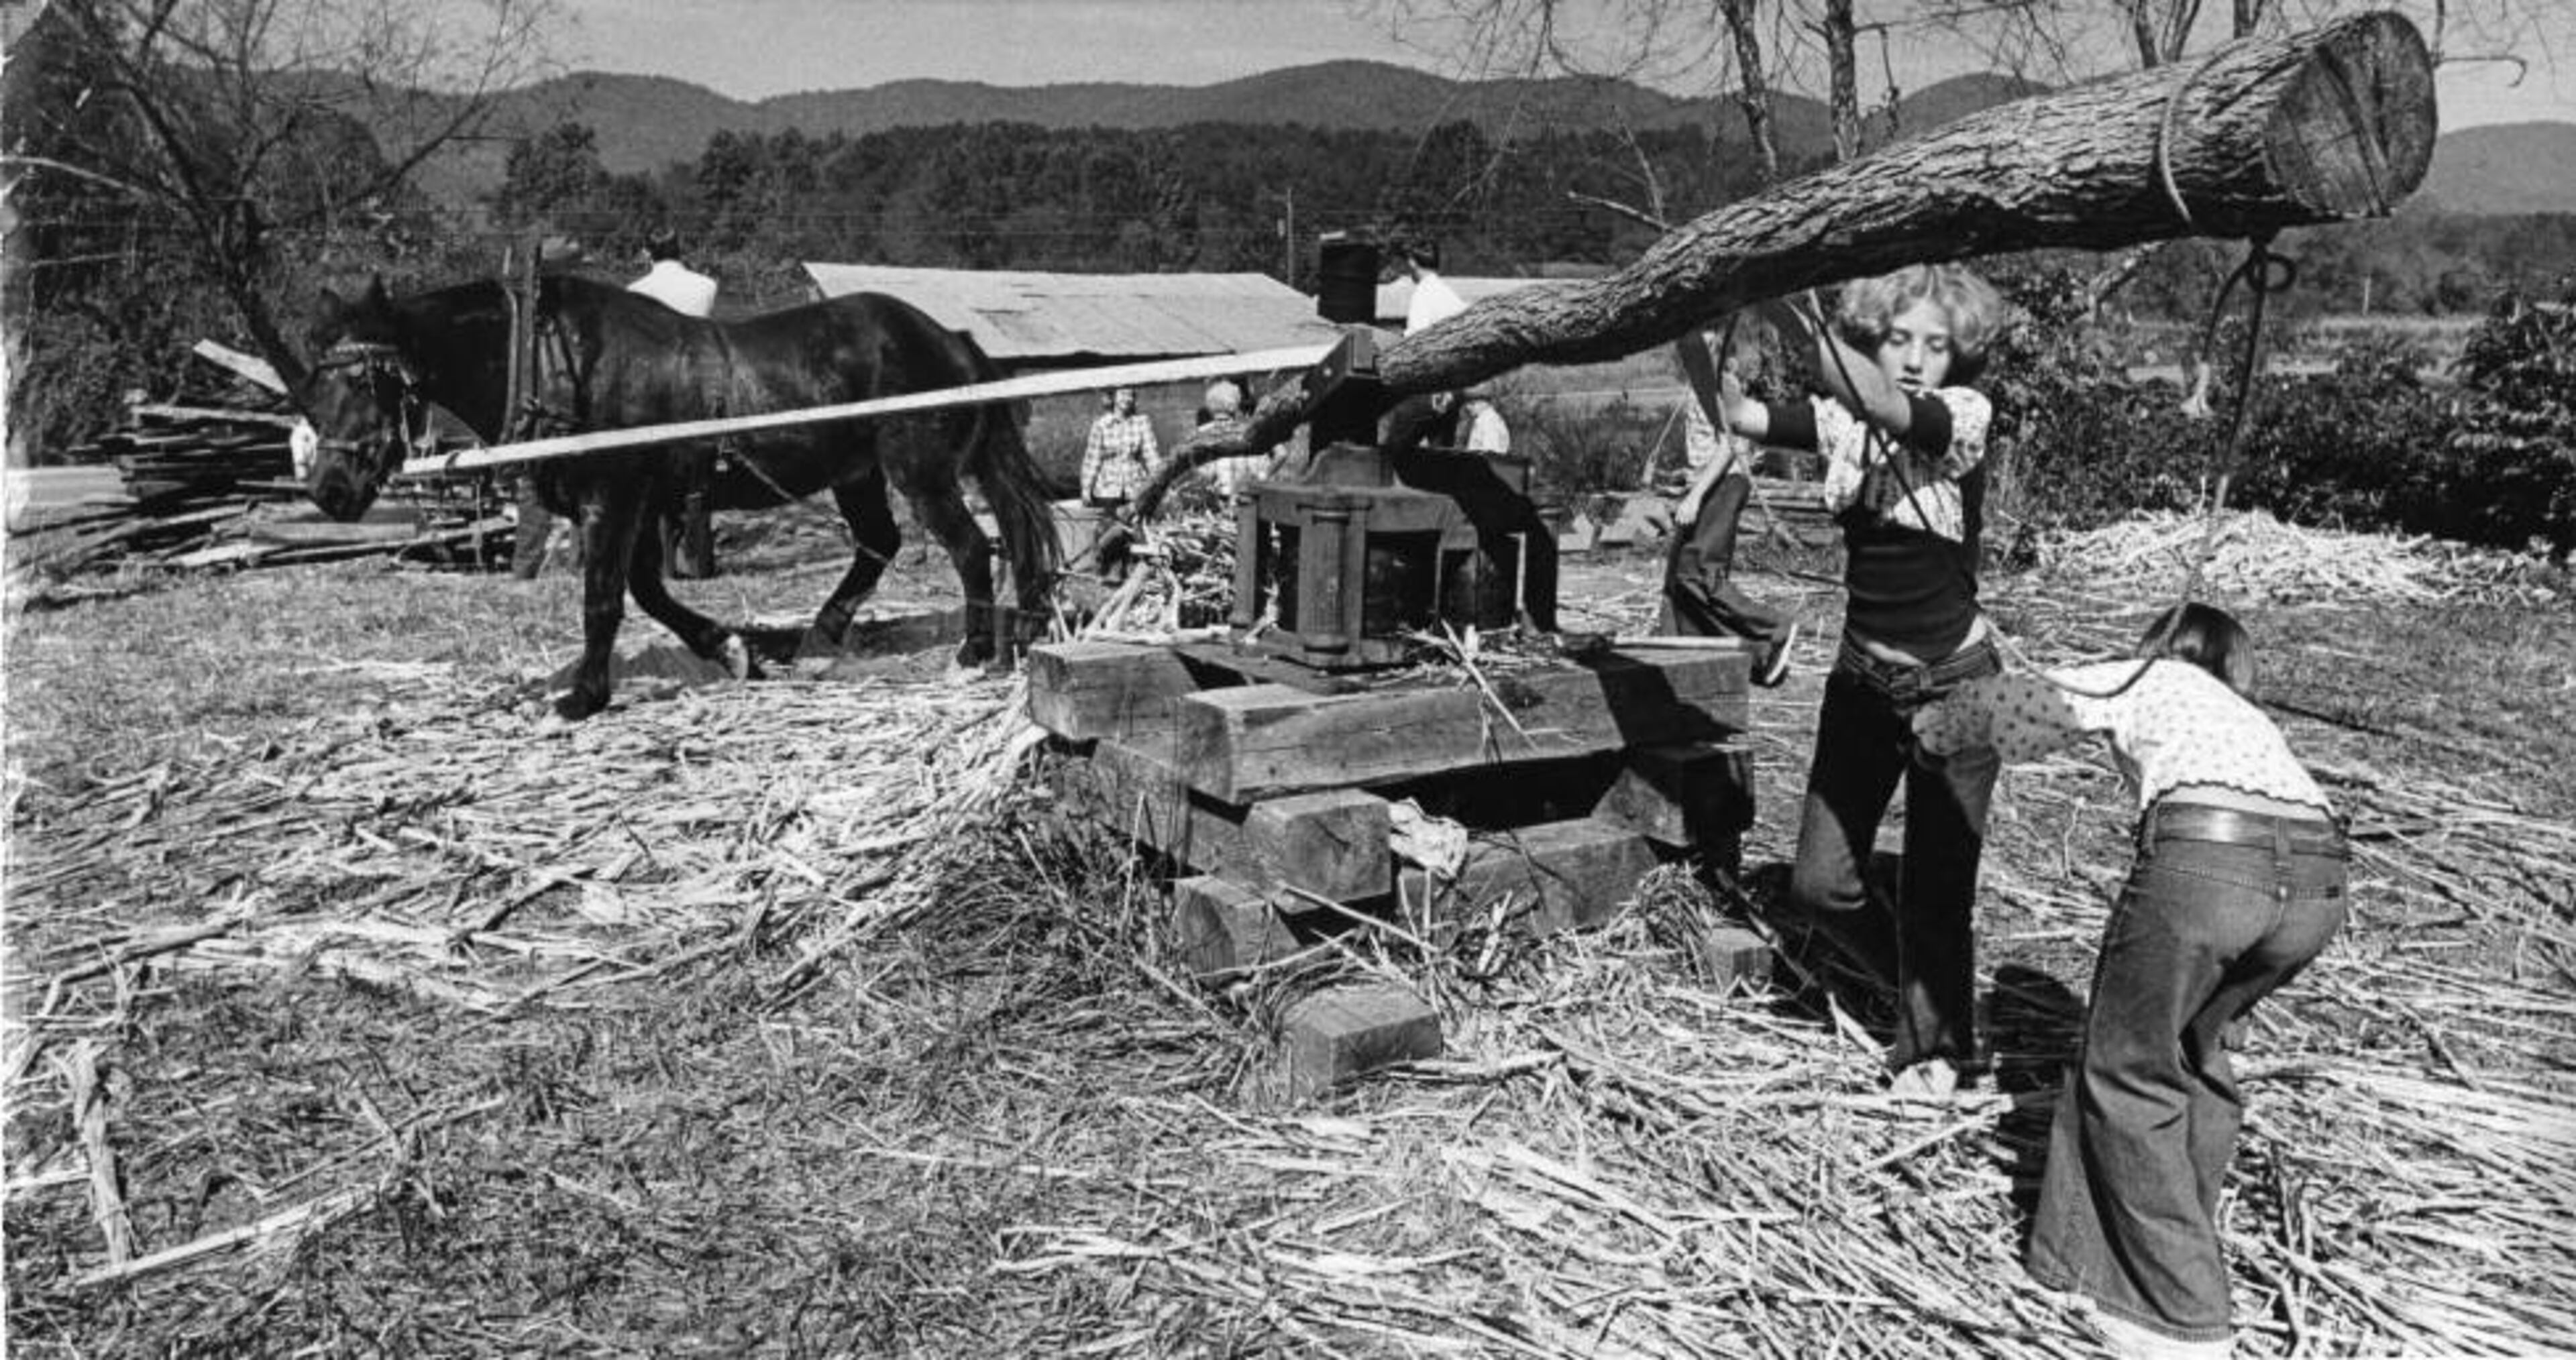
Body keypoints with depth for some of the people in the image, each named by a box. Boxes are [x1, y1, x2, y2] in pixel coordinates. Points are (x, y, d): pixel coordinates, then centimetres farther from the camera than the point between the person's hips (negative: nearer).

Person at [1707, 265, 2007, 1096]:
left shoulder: (1963, 417, -13)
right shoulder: (1843, 421, -2)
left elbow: (1878, 403, -34)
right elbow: (1738, 417, -18)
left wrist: (1789, 316, -44)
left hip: (1953, 682, -4)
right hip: (1863, 679, 4)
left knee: (1935, 885, 4)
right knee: (1820, 883, 5)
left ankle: (1935, 1044, 29)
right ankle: (1921, 988, 35)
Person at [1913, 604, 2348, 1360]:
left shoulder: (2142, 680, 27)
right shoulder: (2246, 714, 39)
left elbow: (2013, 703, 30)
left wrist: (1933, 722, 51)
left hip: (2204, 857, -5)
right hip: (2319, 875, 6)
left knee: (2130, 1073, 10)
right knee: (2195, 1046, 28)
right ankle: (2182, 1246, 34)